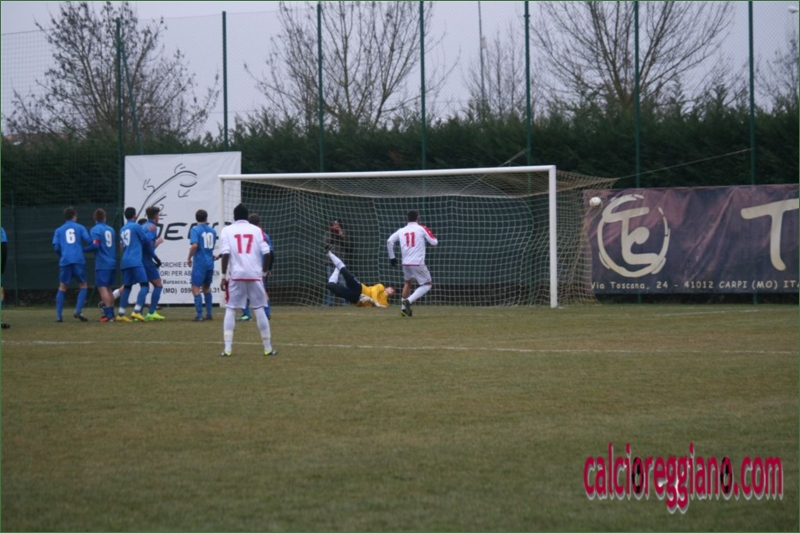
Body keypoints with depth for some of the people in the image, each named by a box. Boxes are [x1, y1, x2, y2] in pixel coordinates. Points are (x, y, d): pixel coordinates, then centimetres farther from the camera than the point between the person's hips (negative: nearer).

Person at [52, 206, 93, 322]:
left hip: (65, 261, 1)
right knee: (83, 285, 10)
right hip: (78, 260, -1)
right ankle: (78, 311, -6)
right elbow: (88, 241, 0)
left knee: (62, 287, 8)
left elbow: (56, 247, 4)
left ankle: (59, 315, 0)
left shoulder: (59, 230, 13)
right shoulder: (80, 228, 10)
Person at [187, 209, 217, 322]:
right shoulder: (212, 231, 9)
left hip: (199, 263, -6)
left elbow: (194, 245, -21)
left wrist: (189, 258, -8)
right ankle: (209, 314, 20)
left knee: (195, 289, -4)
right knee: (206, 288, 20)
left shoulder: (195, 230, -9)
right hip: (210, 263, 6)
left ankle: (199, 315, -12)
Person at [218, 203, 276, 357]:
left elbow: (225, 254, -7)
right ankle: (268, 348, 11)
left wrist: (224, 276, -3)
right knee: (259, 309, 9)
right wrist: (264, 272, 12)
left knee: (230, 310, 5)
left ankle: (227, 348, -5)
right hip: (255, 275, 1)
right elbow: (266, 253, 0)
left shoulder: (227, 230, 4)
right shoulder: (257, 230, 7)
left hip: (236, 275, -1)